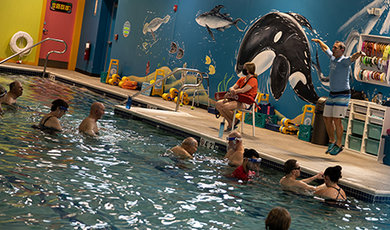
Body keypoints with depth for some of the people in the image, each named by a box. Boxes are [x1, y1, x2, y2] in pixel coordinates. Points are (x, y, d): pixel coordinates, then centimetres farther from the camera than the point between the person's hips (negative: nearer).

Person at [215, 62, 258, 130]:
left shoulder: (253, 80, -10)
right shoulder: (242, 79, 17)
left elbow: (243, 90, -20)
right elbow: (233, 87, 11)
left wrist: (231, 92, -13)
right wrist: (232, 90, -14)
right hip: (238, 99, 9)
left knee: (225, 106, -29)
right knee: (218, 104, -6)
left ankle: (235, 121, -4)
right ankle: (230, 122, -1)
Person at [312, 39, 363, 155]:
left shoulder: (345, 61, -12)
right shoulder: (332, 57, 10)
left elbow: (353, 57, -35)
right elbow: (325, 48, 29)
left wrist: (359, 53, -56)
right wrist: (319, 41, 45)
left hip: (343, 95, -8)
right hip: (332, 94, 8)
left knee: (337, 119, -12)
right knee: (327, 118, 7)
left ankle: (339, 145, -1)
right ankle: (332, 141, 22)